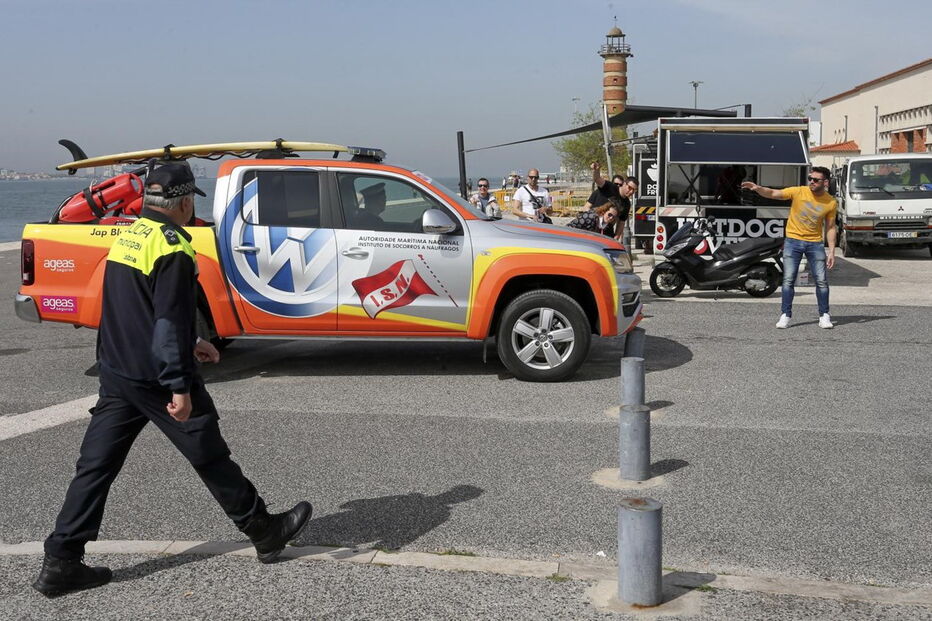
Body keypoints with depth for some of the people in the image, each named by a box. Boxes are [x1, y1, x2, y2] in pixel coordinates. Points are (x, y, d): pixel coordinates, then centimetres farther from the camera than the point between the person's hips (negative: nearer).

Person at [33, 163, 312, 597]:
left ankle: (60, 562, 9)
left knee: (95, 466, 8)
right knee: (210, 458, 4)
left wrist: (189, 345, 27)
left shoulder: (127, 237, 13)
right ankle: (265, 533, 19)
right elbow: (170, 321, -22)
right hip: (155, 378, -8)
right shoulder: (172, 247, -16)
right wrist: (179, 386, -22)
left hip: (115, 373, 8)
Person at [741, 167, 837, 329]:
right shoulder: (798, 191, -8)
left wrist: (832, 251, 0)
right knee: (788, 279, -3)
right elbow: (773, 194, -13)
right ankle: (785, 315, 4)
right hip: (793, 241, -1)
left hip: (815, 243, 1)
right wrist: (757, 188, -33)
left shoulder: (831, 203, -3)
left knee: (821, 281, 1)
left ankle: (824, 316, 14)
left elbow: (830, 227, 4)